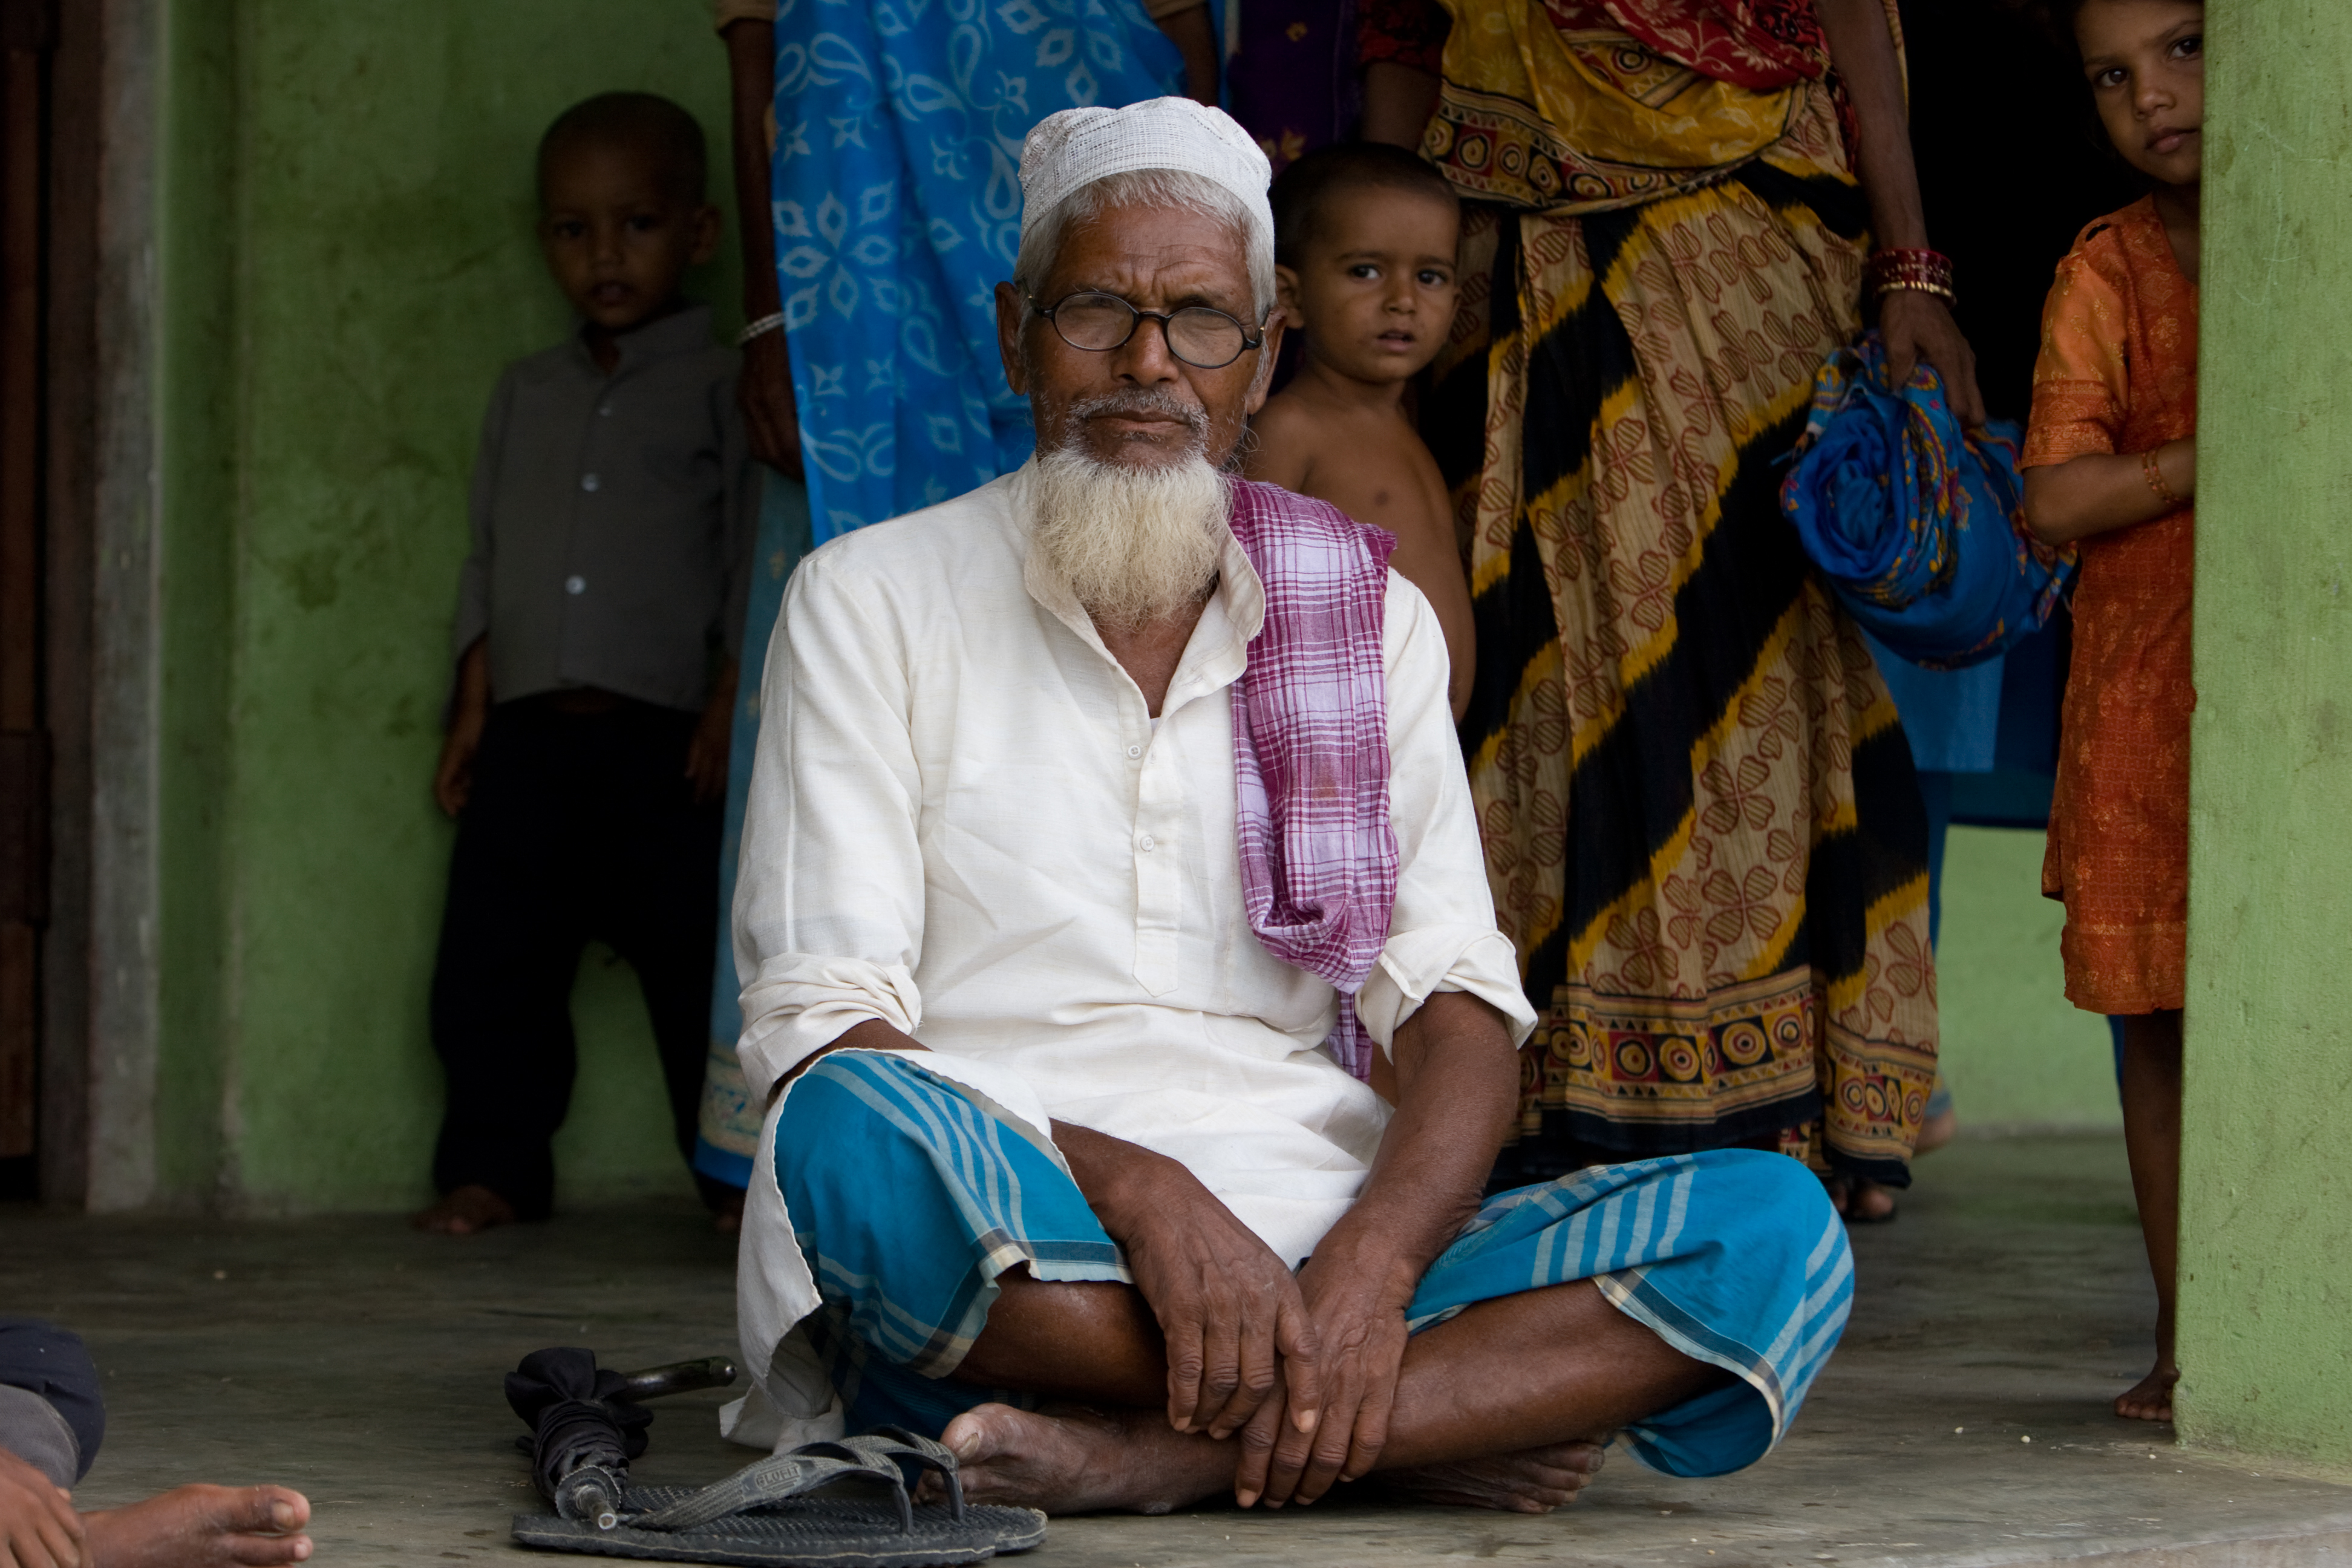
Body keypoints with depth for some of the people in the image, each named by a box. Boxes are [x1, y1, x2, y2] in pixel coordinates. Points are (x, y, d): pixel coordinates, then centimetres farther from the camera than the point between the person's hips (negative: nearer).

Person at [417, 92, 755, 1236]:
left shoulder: (723, 387, 2)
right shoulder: (525, 394, 17)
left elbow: (755, 558, -3)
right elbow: (489, 562, 19)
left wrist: (731, 708, -10)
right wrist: (473, 709, 11)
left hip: (666, 734, -4)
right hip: (528, 732, 5)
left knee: (698, 964, -3)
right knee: (490, 962, 2)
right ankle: (494, 1166, 12)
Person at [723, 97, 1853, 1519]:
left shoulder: (1373, 618, 17)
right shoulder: (871, 602, 7)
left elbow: (1458, 1006, 7)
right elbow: (818, 1034, -4)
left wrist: (1375, 1261, -16)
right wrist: (1137, 1192, -21)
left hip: (1321, 1254, 3)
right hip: (1001, 1272, -3)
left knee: (1776, 1231, -20)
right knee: (858, 1137, -38)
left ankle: (1145, 1455, -29)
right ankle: (1429, 1421, -24)